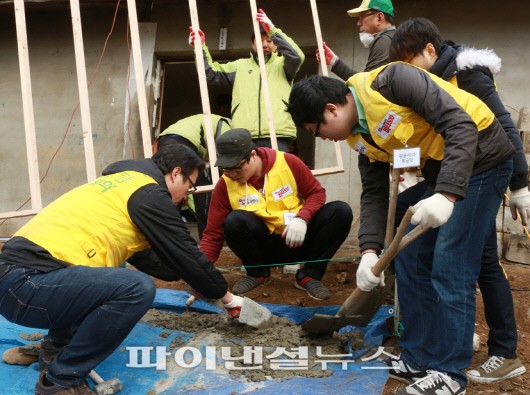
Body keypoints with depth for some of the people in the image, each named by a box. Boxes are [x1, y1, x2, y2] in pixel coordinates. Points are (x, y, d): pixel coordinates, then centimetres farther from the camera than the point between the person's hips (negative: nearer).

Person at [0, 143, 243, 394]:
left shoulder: (124, 184, 22)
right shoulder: (150, 193, -6)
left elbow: (145, 257, 31)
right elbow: (186, 254, -1)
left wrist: (197, 279, 36)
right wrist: (225, 296, 14)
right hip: (26, 283, -10)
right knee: (137, 288, -23)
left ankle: (57, 347, 19)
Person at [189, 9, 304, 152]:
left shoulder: (282, 64, 17)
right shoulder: (240, 65, 23)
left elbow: (297, 56, -6)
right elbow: (211, 74, 17)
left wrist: (273, 31, -13)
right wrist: (200, 47, 4)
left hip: (277, 135, -2)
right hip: (245, 136, 2)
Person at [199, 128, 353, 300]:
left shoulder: (287, 162, -12)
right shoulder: (225, 185, -10)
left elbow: (316, 192, -3)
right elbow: (213, 233, -10)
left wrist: (302, 218, -23)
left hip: (300, 239, 1)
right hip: (266, 246, 0)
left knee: (341, 211, -22)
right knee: (234, 221, -30)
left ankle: (309, 275, -9)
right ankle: (257, 272, -1)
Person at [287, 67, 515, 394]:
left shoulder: (390, 82, -22)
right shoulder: (362, 136, 4)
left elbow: (460, 125, -26)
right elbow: (375, 192, 4)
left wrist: (447, 194, -34)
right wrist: (370, 250, -8)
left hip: (479, 159, -9)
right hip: (439, 171, 9)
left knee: (450, 268, -8)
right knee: (410, 258, 8)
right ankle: (418, 356, 21)